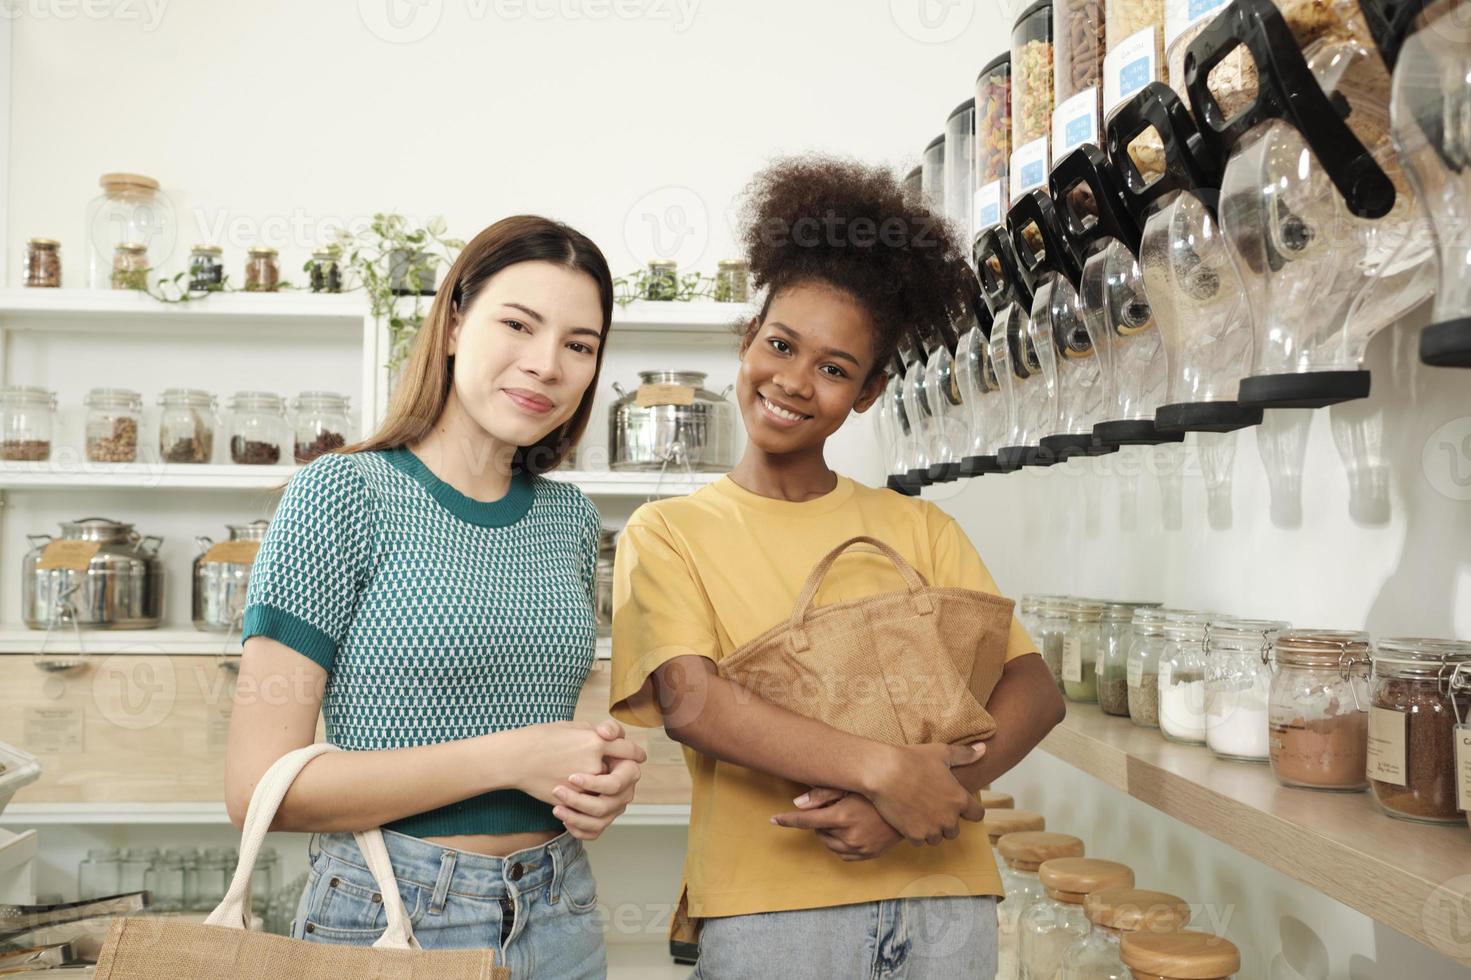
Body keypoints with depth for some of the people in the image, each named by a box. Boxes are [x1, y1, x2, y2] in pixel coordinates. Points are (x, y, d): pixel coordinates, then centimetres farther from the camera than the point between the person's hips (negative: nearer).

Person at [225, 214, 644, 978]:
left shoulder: (570, 517, 3)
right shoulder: (341, 495, -13)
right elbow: (259, 787, -17)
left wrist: (602, 778, -6)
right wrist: (505, 758, -20)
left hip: (557, 915, 5)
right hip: (390, 917, -5)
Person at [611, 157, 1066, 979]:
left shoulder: (920, 529, 7)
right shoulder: (669, 532, 1)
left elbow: (1035, 691, 0)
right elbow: (690, 702, -13)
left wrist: (914, 799, -15)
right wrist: (883, 769, -21)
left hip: (947, 899, 3)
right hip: (766, 910, -2)